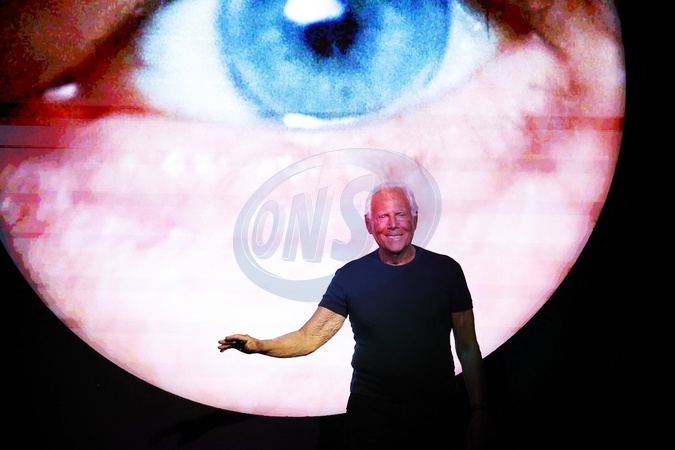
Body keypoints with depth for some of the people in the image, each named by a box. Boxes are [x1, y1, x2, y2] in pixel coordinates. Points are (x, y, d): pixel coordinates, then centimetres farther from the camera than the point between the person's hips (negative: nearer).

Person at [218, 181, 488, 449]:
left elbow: (468, 348, 1)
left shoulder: (445, 270, -3)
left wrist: (478, 410, -2)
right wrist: (259, 345, -25)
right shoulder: (351, 276, -5)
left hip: (438, 412, 1)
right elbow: (309, 337, -8)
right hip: (371, 412, 0)